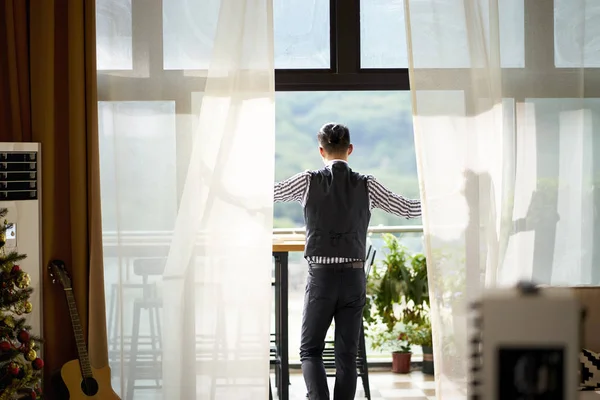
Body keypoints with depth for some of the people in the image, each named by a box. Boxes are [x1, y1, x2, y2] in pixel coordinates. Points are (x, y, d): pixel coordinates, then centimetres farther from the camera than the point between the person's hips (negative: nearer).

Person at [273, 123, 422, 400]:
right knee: (346, 355, 9)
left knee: (310, 351, 9)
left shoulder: (308, 181, -3)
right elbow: (407, 209, 9)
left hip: (320, 278, -1)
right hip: (354, 278, 1)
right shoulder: (367, 185, 0)